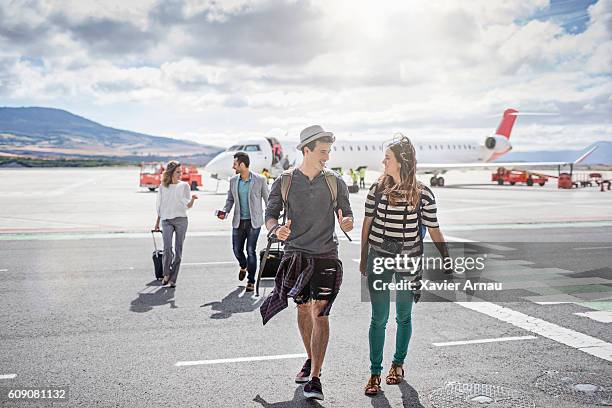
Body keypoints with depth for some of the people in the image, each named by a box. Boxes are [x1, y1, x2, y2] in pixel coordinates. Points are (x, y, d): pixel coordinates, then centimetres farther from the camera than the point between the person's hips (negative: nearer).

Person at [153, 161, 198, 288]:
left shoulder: (184, 185, 6)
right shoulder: (163, 187, 10)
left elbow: (188, 206, 3)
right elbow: (159, 206, 17)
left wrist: (192, 199, -18)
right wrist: (157, 223, 19)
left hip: (181, 220, 0)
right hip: (166, 221, 0)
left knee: (178, 250, -1)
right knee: (167, 248, -15)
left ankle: (173, 279, 6)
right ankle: (166, 274, 5)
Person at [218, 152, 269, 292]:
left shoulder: (259, 180, -5)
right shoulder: (233, 181, 6)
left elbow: (267, 199, 1)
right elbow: (230, 199, 15)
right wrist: (225, 211, -4)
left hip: (254, 221, -4)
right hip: (238, 221, 4)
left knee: (251, 250, -4)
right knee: (237, 250, 6)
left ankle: (251, 281, 8)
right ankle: (243, 266, 40)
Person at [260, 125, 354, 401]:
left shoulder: (335, 182, 4)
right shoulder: (284, 182, 2)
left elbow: (347, 214, 7)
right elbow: (270, 214, 4)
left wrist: (347, 222, -17)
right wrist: (276, 229, -19)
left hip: (325, 256, -1)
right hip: (295, 254, 1)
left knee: (320, 313, -9)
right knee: (303, 309, 14)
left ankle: (314, 379, -5)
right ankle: (311, 360, 36)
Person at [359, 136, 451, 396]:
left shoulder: (423, 194, -5)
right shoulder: (378, 189, -1)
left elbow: (434, 230, 1)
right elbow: (367, 224, 7)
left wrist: (447, 261, 2)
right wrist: (363, 259, 9)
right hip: (379, 258, 0)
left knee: (404, 316, 13)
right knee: (379, 318, 1)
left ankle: (398, 363, 34)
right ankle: (375, 372, 11)